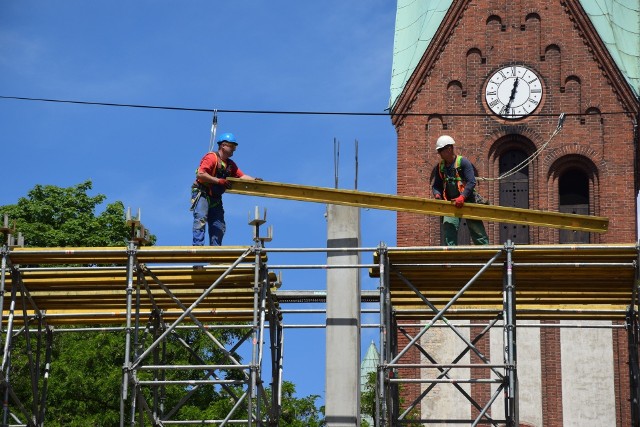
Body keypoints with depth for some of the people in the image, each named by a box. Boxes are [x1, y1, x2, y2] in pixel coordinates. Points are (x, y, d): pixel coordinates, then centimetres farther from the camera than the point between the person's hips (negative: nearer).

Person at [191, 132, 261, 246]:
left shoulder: (231, 164, 16)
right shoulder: (211, 157, -10)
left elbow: (241, 176, 9)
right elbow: (200, 174, -21)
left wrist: (255, 180, -9)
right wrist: (219, 181, -27)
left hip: (215, 198, 8)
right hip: (201, 194, -8)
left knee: (219, 226, 3)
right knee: (201, 219, -21)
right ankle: (198, 245, -27)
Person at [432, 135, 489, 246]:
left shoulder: (463, 162, -7)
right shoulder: (440, 166, 11)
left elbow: (471, 182, -15)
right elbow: (436, 185, 12)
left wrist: (462, 197, -27)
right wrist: (437, 195, -11)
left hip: (467, 202, -5)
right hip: (451, 203, 5)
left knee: (476, 230, -1)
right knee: (448, 225, -12)